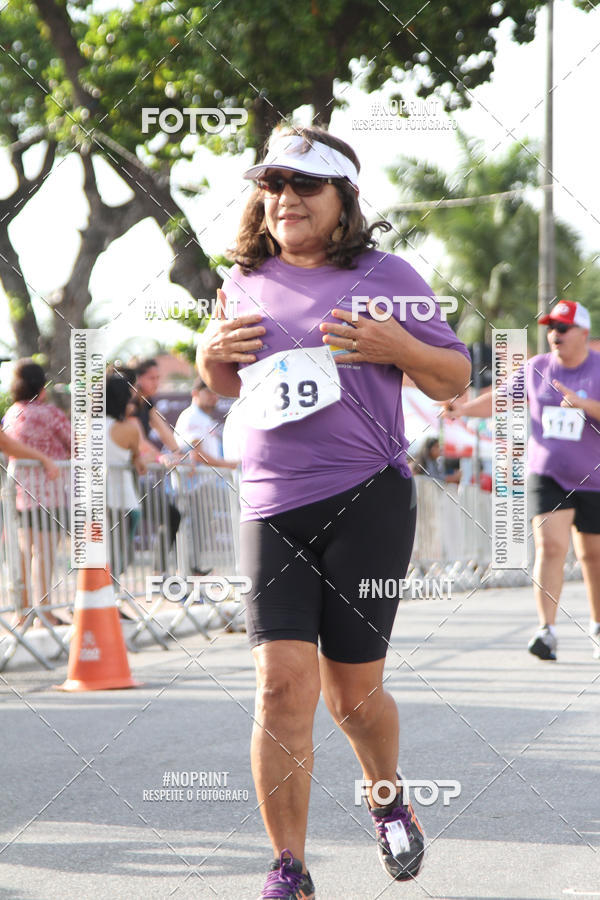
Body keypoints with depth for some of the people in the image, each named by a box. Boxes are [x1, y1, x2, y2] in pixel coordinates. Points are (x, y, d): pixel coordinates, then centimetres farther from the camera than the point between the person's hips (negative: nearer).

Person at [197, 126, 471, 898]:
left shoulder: (383, 276, 2)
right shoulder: (247, 282, 12)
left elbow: (456, 379, 5)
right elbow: (226, 386, 27)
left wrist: (396, 347, -14)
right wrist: (211, 353, 4)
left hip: (368, 499, -2)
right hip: (272, 508, 2)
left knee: (352, 691, 4)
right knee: (282, 682, -10)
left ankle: (388, 799, 36)